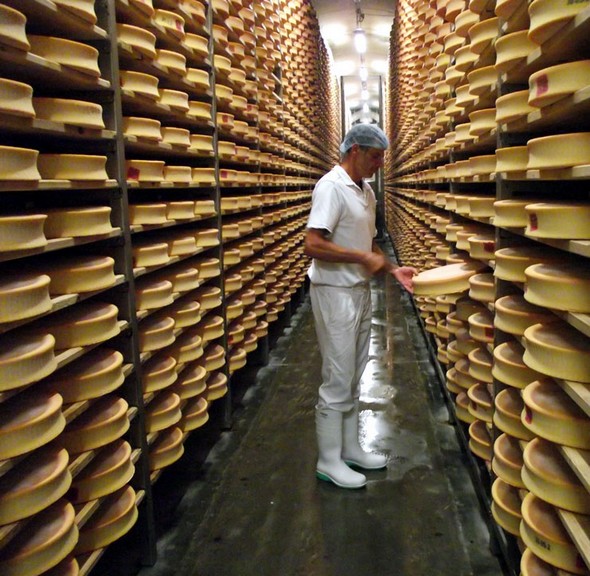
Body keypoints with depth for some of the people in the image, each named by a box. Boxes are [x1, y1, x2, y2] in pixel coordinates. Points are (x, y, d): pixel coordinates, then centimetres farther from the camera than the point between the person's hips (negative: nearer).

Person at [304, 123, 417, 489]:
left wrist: (392, 269, 5)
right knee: (338, 380, -1)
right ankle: (329, 461, 13)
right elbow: (314, 245, -25)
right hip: (335, 292, -9)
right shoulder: (331, 187, -15)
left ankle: (350, 448, 30)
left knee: (354, 377, 16)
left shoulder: (366, 191, 12)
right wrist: (364, 258, -19)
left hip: (360, 291, 9)